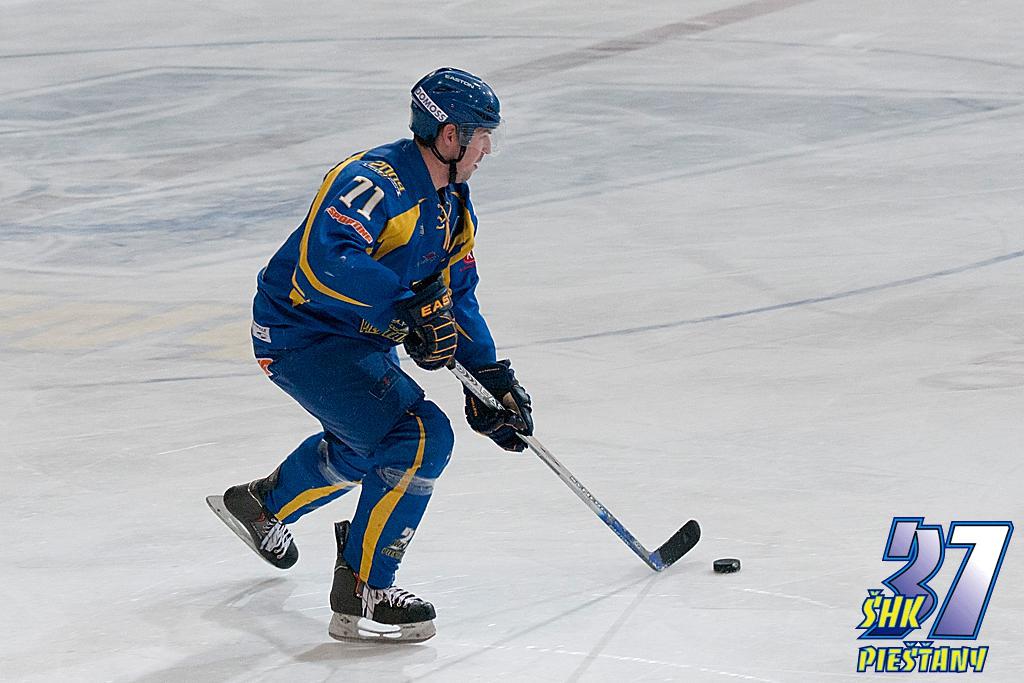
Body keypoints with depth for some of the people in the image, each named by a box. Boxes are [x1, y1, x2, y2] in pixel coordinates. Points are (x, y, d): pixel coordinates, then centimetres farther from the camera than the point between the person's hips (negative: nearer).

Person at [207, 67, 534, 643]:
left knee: (366, 442, 32)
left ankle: (260, 505, 56)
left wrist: (493, 378, 0)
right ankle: (361, 595, -12)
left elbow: (457, 297, 11)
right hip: (301, 334, -11)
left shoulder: (453, 206, 5)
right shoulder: (377, 180, -27)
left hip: (358, 338, 11)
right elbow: (327, 259, -42)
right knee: (420, 439, -21)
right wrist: (408, 304, -44)